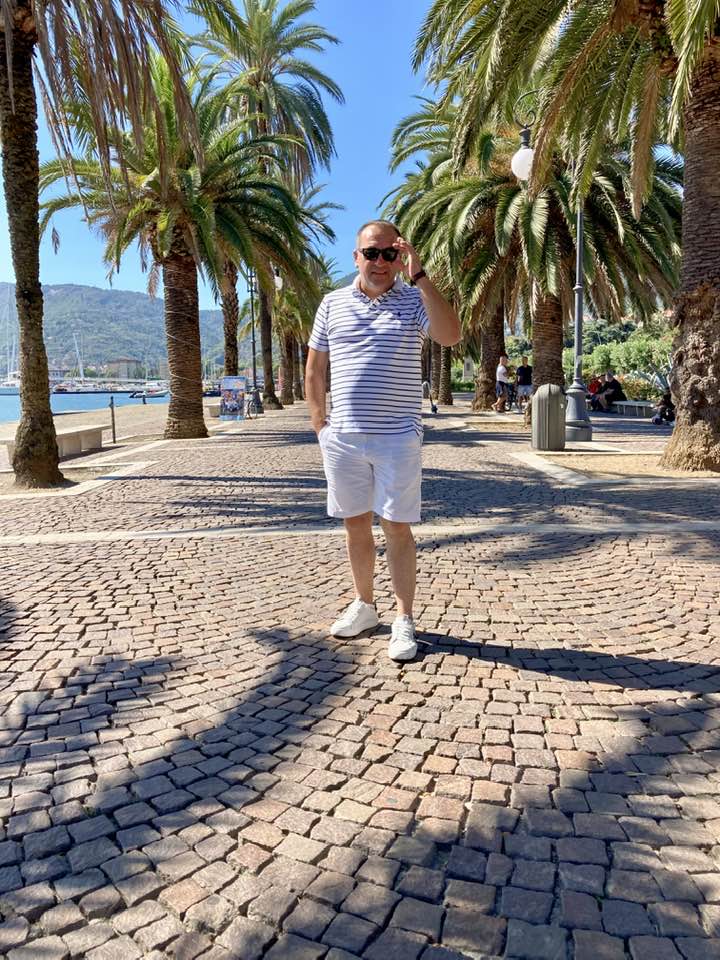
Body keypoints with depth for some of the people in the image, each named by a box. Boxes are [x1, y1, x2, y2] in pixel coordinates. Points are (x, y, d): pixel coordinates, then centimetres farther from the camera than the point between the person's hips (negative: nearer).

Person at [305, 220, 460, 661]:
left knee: (398, 527, 0)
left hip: (398, 436, -3)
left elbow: (451, 335, -18)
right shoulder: (333, 303, 9)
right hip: (342, 437, 3)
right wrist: (317, 418, 7)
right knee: (356, 523, 13)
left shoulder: (414, 299, 1)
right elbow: (315, 365, 14)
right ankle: (364, 605, 29)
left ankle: (405, 620, 10)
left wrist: (419, 275, -19)